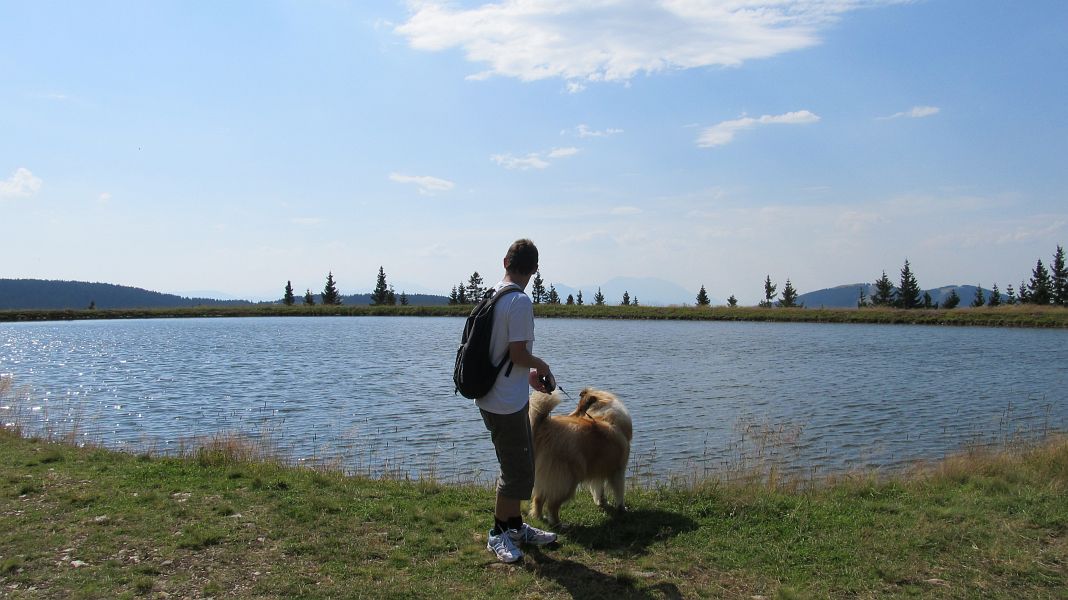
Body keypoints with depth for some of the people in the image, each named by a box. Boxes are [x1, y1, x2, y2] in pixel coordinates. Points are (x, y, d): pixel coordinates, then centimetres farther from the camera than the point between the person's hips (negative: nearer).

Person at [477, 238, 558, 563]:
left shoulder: (492, 295, 8)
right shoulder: (520, 301, -20)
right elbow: (518, 353, -21)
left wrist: (529, 373, 17)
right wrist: (541, 365, -2)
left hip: (493, 398, 9)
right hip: (507, 402, -9)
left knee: (519, 466, 20)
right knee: (517, 470, 4)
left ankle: (516, 526, 33)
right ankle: (498, 534, 18)